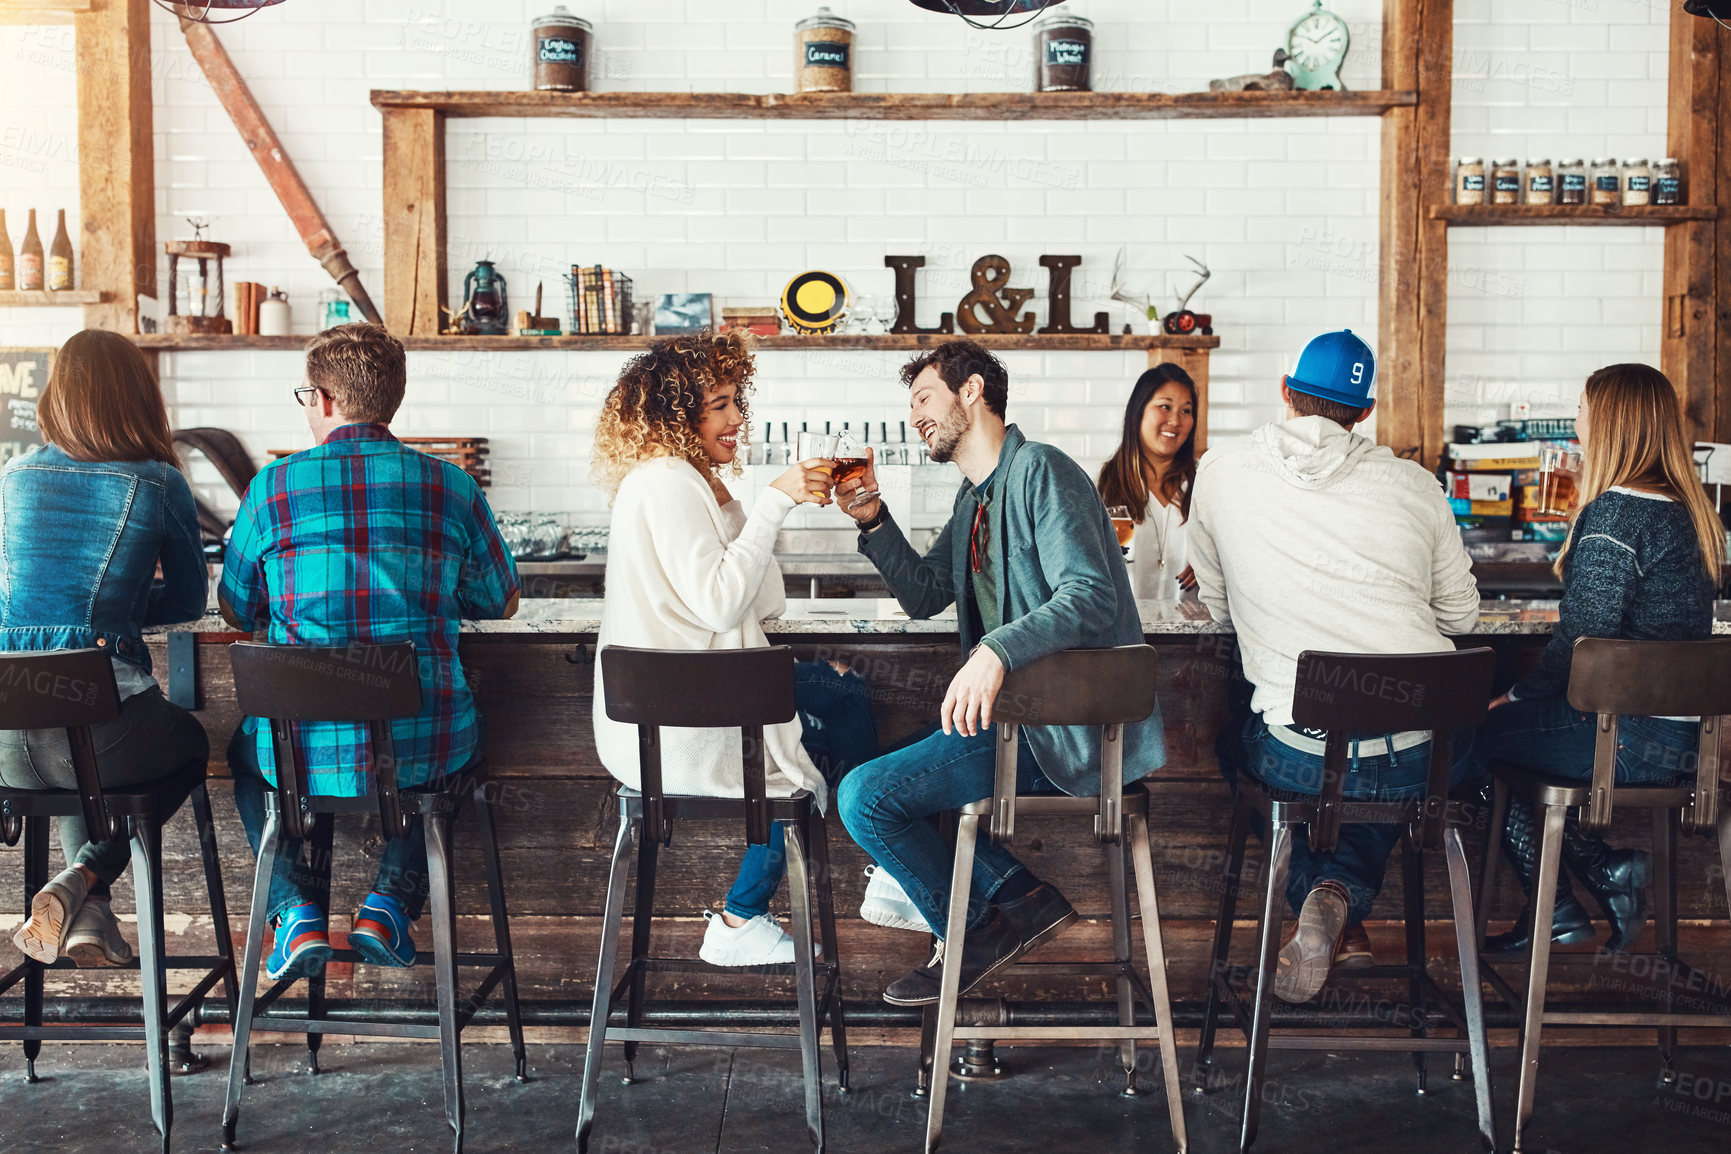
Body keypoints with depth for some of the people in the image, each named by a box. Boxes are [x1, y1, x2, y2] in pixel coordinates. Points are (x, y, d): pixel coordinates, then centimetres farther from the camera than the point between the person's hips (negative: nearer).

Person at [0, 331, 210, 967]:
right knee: (191, 739, 31)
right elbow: (189, 601, 10)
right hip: (103, 735, -4)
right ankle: (81, 881, 8)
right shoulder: (160, 484, -2)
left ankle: (89, 915, 18)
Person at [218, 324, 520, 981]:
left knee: (243, 750, 35)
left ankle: (297, 910, 17)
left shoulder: (273, 487, -3)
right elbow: (501, 603, 13)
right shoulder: (452, 487, -1)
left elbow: (237, 611, 12)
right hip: (423, 749, 0)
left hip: (307, 750, 0)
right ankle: (391, 902, 20)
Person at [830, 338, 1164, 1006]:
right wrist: (874, 521, 6)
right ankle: (1018, 896, 8)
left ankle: (973, 934, 9)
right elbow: (924, 594, 21)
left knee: (865, 796, -14)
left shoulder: (1038, 470, -14)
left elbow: (1091, 596, -27)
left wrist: (997, 650, -42)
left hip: (1068, 729, -11)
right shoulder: (975, 497, 17)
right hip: (1017, 711, 11)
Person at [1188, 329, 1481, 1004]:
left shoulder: (1220, 475, 2)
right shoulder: (1414, 485, 4)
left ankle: (1323, 896, 19)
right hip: (1424, 758, 2)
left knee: (1236, 738, 32)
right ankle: (1348, 900, 17)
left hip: (1301, 760, -1)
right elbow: (1461, 616, 15)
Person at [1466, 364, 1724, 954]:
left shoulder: (1615, 513, -19)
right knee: (1517, 722, 20)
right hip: (1683, 731, 9)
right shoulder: (1687, 509, 10)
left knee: (1473, 734, 4)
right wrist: (1568, 619, 30)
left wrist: (1518, 697, -5)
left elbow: (1581, 640, -20)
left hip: (1630, 736, -9)